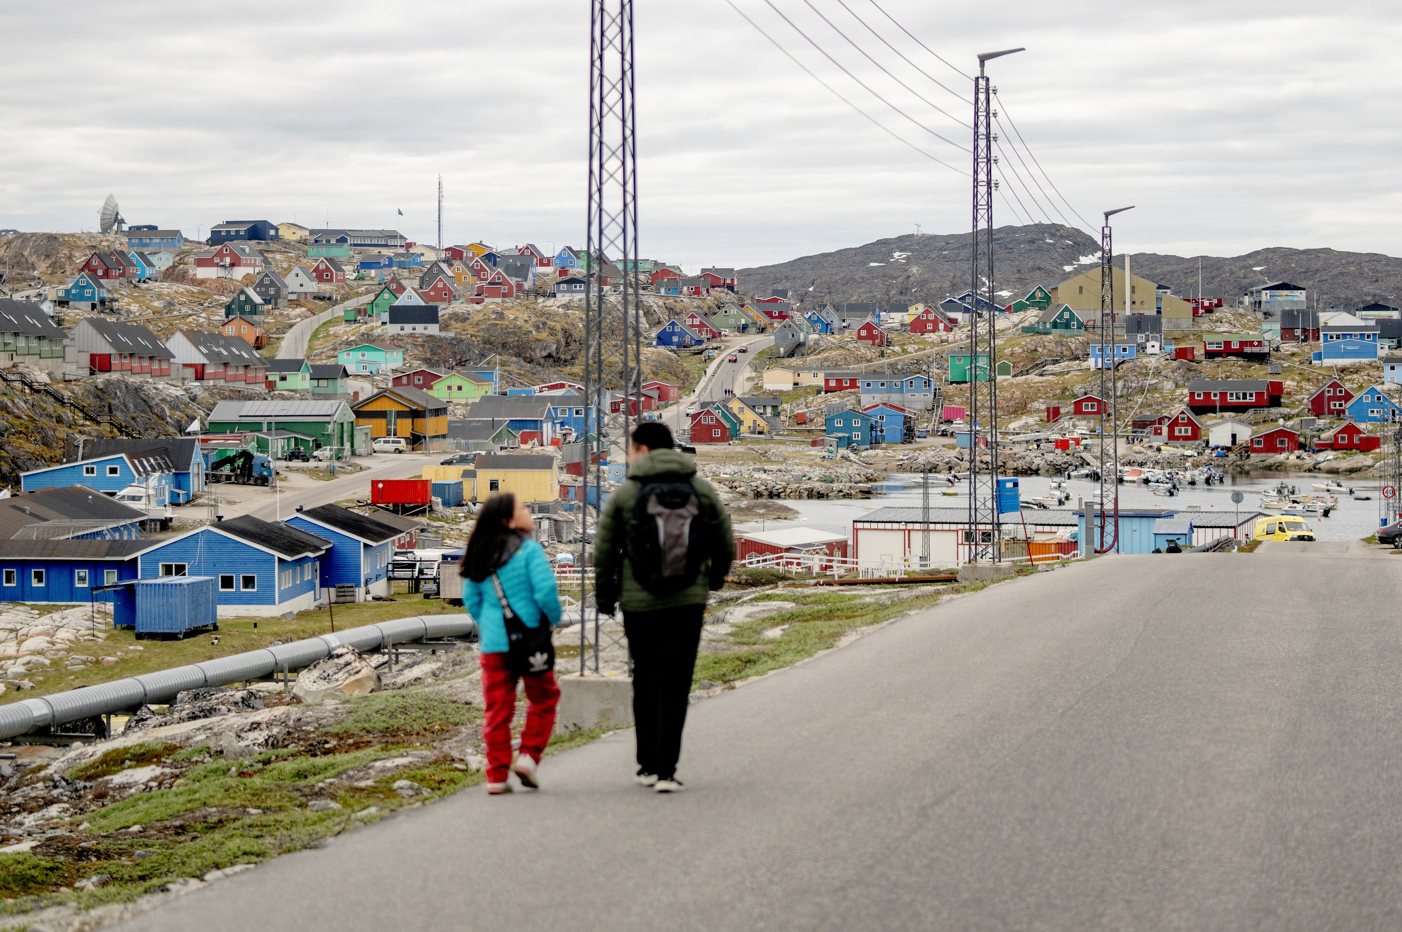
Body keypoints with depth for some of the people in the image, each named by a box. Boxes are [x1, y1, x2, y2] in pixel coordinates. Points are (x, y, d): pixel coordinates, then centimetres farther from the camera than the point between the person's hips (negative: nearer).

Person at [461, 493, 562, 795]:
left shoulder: (481, 555, 8)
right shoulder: (529, 549, -10)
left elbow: (470, 598, 12)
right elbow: (545, 591, -17)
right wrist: (553, 618, 0)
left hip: (493, 643, 5)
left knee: (497, 708, 8)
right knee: (544, 698, 15)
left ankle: (497, 775, 7)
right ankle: (529, 756, 3)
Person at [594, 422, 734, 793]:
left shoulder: (625, 494, -2)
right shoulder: (702, 491, 3)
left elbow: (604, 554, 0)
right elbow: (726, 547, 9)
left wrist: (604, 598, 14)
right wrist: (714, 578, 28)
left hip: (639, 604, 0)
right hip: (687, 604, 0)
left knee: (645, 683, 14)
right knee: (674, 685, 0)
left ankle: (648, 764, 18)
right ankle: (665, 769, -8)